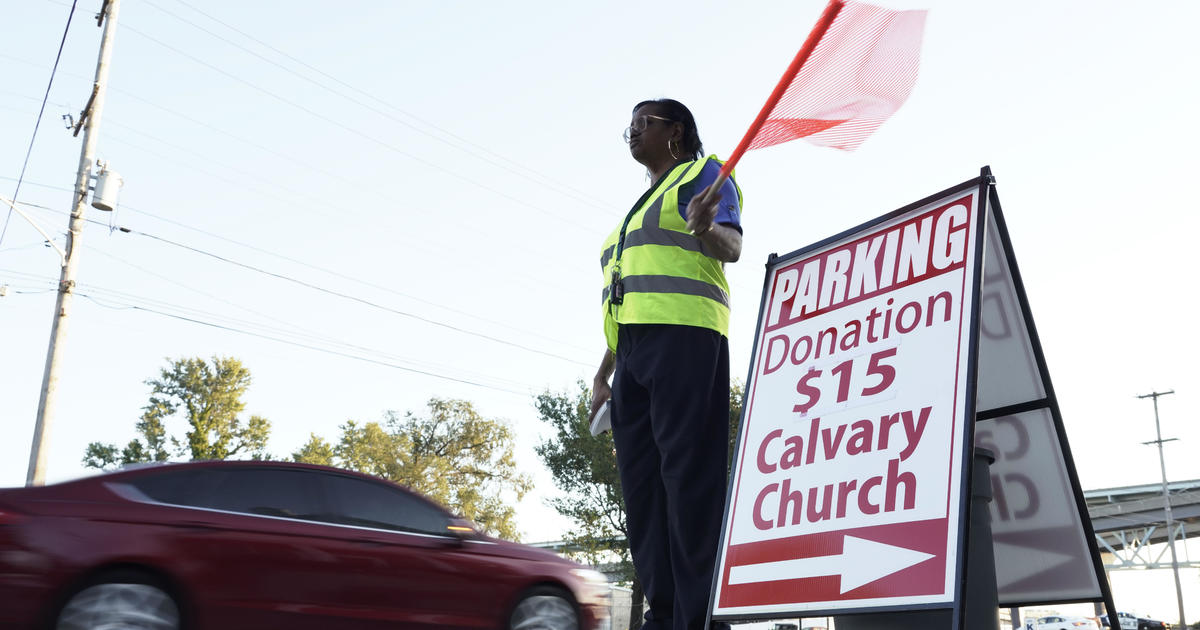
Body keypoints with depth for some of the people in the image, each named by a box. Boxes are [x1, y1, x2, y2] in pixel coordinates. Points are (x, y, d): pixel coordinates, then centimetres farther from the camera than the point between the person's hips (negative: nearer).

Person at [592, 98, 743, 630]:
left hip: (683, 337, -8)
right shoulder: (640, 208, 32)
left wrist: (705, 227, -31)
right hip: (634, 349, 9)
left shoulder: (701, 173, 9)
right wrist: (603, 372, 22)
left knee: (688, 470, -15)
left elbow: (732, 246, -8)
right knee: (641, 480, 0)